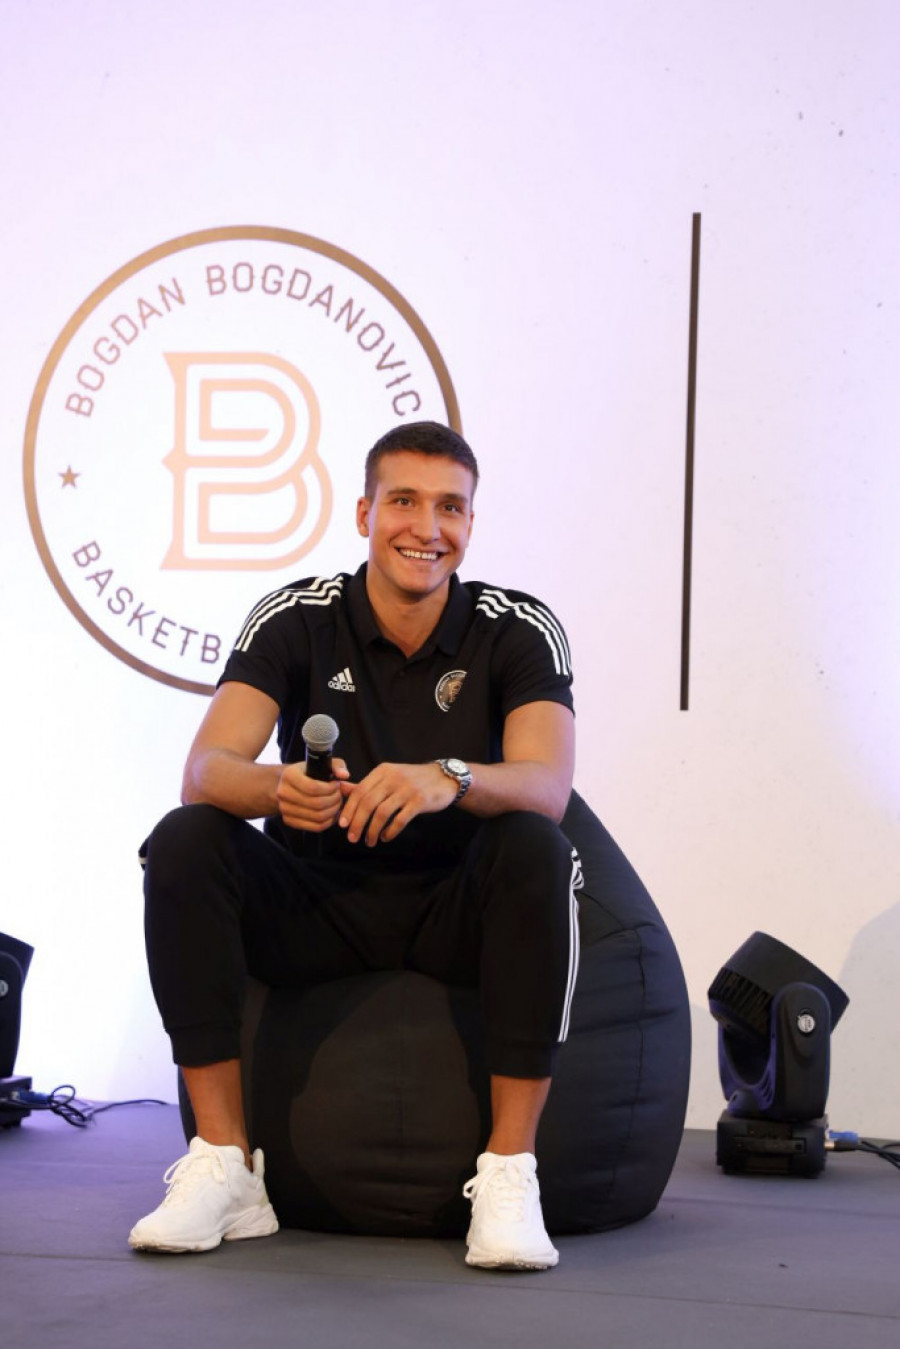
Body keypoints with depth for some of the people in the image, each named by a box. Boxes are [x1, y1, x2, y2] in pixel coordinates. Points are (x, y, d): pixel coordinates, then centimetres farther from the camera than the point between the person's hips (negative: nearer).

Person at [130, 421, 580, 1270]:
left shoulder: (518, 630, -8)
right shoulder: (296, 619, -7)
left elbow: (547, 783, -25)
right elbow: (206, 769, -20)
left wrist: (450, 780, -48)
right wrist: (278, 788, -44)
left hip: (456, 909, -1)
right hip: (317, 904, 1)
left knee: (537, 849, -32)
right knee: (185, 842, -26)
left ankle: (509, 1173, -28)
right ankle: (223, 1167, -22)